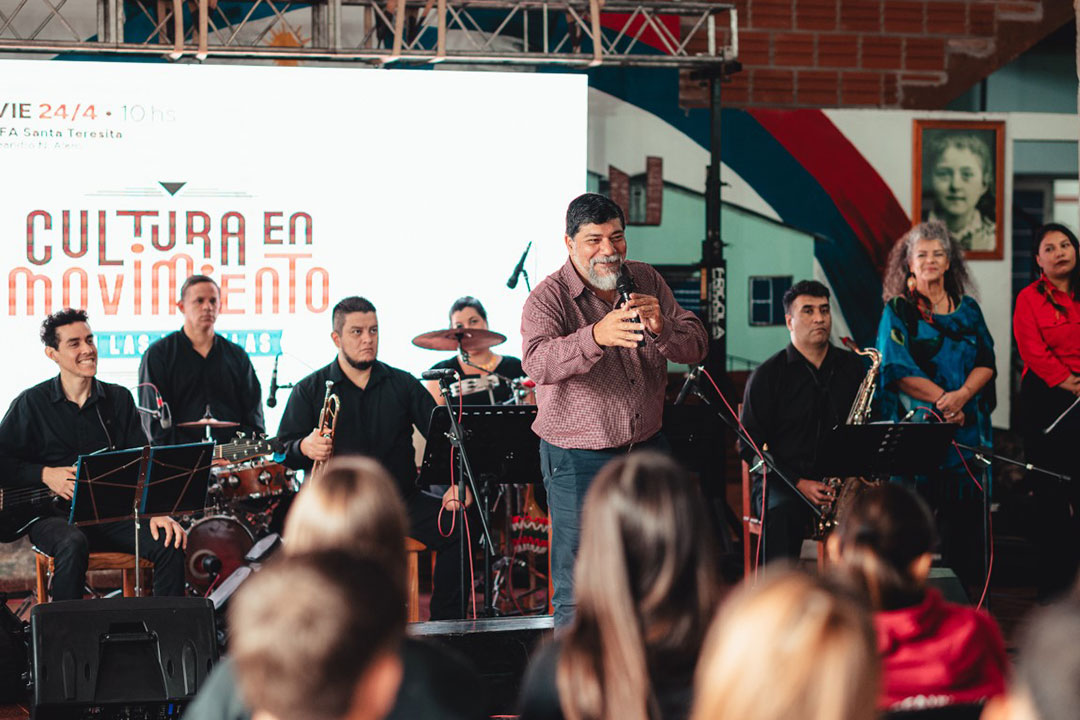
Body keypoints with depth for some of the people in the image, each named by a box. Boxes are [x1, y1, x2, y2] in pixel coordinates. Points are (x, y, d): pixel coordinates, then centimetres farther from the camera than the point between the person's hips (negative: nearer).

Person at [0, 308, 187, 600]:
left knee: (169, 542, -22)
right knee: (73, 544, -37)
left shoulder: (119, 399, 10)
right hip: (53, 515, -3)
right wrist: (45, 475, -16)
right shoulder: (32, 403, 1)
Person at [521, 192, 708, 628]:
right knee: (579, 589, -3)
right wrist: (596, 336, -48)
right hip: (578, 458, -5)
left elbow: (696, 347, -2)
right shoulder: (548, 297, -11)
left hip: (647, 448, 5)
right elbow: (538, 361, -30)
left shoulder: (646, 282, 4)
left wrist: (661, 327, -24)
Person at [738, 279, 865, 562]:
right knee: (781, 516, -38)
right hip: (783, 483, -2)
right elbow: (750, 446, 0)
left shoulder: (851, 366, 13)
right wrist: (800, 484, -12)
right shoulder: (767, 376, 3)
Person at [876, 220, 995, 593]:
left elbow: (986, 362, 7)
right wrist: (944, 399, -13)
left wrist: (962, 395, -12)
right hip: (917, 423, -3)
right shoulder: (898, 310, 3)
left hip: (968, 425, 3)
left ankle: (966, 588, 6)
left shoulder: (968, 309, 14)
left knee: (965, 507, 0)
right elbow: (898, 370, -6)